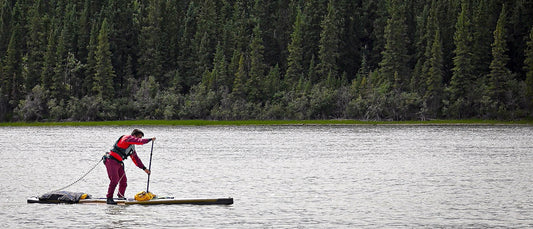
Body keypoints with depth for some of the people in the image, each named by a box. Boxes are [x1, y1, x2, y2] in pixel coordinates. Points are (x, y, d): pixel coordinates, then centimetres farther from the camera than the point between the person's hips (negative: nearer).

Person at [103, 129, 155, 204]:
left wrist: (144, 168, 24)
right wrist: (150, 139, -11)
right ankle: (109, 199, -16)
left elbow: (136, 159, 27)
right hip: (111, 161, -10)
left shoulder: (132, 147, 20)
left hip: (118, 163, 10)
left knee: (123, 180, 10)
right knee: (114, 180, -17)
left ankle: (121, 196, 26)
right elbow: (139, 141, -21)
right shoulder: (128, 138, -8)